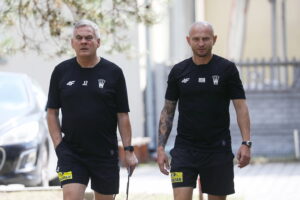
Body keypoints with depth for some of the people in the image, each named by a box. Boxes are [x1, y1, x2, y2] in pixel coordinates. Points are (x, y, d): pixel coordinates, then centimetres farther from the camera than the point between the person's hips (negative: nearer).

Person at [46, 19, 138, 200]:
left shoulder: (113, 73, 2)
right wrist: (58, 144, -2)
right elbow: (52, 112, 9)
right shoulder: (61, 71, 5)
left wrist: (128, 150, -4)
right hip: (71, 152, 0)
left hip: (105, 153, 0)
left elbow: (123, 115, 2)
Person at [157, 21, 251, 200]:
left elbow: (241, 106, -2)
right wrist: (161, 147, 2)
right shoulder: (178, 71, 5)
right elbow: (168, 110, 9)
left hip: (218, 149, -1)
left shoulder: (227, 69, -1)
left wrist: (246, 143, -13)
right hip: (184, 149, 1)